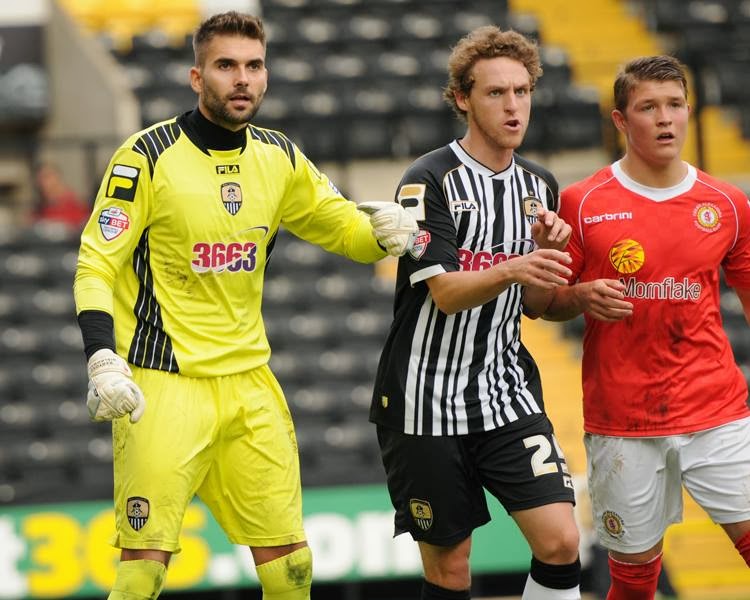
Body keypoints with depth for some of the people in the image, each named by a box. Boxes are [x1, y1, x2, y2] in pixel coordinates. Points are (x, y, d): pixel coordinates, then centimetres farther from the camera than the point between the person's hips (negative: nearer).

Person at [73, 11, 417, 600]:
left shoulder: (281, 158, 7)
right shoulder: (149, 155, -9)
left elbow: (343, 226, 18)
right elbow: (95, 265, -10)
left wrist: (383, 230, -7)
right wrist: (103, 361, -24)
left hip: (251, 383, 5)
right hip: (164, 386, -5)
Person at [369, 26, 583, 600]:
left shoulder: (539, 186, 8)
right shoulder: (431, 180, -10)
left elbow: (537, 302, 13)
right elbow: (446, 293, -18)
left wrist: (548, 249, -7)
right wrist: (512, 269, -36)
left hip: (508, 394, 4)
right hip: (428, 399, -4)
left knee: (560, 542, -11)